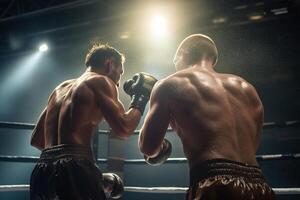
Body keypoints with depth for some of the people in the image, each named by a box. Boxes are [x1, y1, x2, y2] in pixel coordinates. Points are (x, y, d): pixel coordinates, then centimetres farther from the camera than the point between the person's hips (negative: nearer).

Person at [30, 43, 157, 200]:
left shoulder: (61, 88, 24)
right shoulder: (101, 81, 2)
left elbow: (36, 139, 25)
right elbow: (123, 129, -11)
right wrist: (140, 99, 5)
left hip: (42, 170, 8)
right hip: (73, 169, -8)